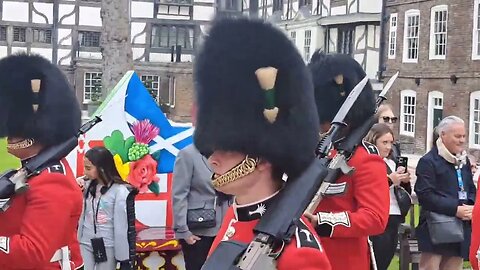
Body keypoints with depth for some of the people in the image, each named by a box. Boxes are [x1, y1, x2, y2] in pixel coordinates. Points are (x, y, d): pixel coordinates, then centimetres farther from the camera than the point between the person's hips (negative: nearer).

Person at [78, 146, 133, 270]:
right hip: (86, 245, 5)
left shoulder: (119, 191, -11)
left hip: (107, 247, -4)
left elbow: (121, 226, -11)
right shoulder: (88, 186, 5)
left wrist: (123, 258, -9)